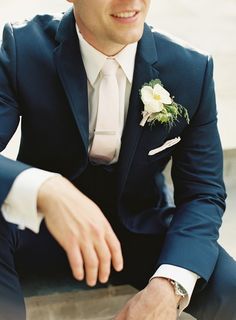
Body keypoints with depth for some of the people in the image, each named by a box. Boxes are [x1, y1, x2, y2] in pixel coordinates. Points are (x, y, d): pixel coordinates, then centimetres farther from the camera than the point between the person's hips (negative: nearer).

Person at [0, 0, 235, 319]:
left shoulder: (192, 69, -12)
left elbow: (203, 191, -9)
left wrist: (168, 285, -28)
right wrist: (43, 189, -49)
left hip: (143, 229, 2)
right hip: (42, 225, -1)